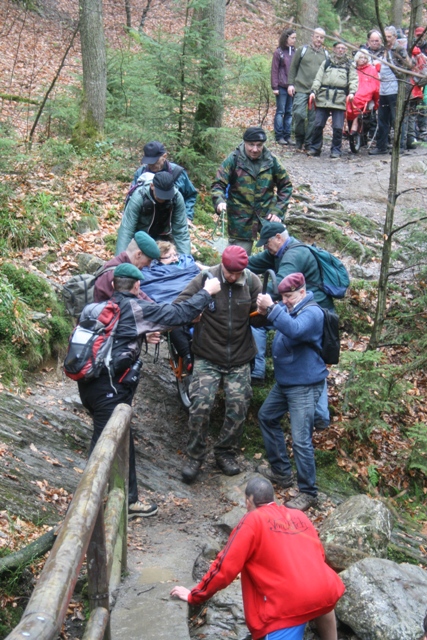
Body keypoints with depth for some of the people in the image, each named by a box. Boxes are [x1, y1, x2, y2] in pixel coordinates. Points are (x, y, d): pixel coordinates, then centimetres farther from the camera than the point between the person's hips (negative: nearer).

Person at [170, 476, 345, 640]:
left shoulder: (253, 521, 0)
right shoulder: (300, 516, 17)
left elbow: (225, 566, -2)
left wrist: (194, 597, 9)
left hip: (289, 603, -7)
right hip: (324, 590, 7)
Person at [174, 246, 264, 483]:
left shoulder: (252, 282, -4)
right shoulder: (206, 279, -11)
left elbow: (258, 319, 1)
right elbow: (179, 306, -11)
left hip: (239, 359, 2)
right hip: (207, 357, -2)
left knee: (238, 407, 2)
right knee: (200, 404, -12)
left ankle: (226, 453, 24)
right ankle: (195, 456, 7)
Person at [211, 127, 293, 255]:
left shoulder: (271, 160, 1)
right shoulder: (233, 160, -6)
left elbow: (285, 186, 9)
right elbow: (218, 184, -7)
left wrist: (278, 211, -2)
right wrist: (220, 201, -28)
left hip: (267, 215, 2)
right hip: (241, 219, -2)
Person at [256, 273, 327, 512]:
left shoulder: (312, 312, -18)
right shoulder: (289, 309, 10)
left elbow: (295, 330, -35)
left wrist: (272, 308, -37)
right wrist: (264, 312, -11)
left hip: (305, 385, -10)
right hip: (284, 382, 10)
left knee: (301, 440, -11)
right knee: (267, 417, 23)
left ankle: (308, 493, 1)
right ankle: (281, 471, 35)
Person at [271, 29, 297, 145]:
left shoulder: (295, 52, 10)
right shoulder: (278, 52, -2)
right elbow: (274, 70, -3)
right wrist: (274, 87, -8)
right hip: (282, 87, -4)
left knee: (290, 112, 6)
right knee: (280, 111, 0)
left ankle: (287, 135, 12)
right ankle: (279, 136, 4)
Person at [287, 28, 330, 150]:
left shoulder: (326, 54, 14)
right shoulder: (302, 50, 6)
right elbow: (293, 68, 7)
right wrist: (290, 84, -2)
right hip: (301, 89, -2)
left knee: (313, 118, 2)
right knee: (299, 114, -12)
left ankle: (308, 143, 10)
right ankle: (299, 139, 8)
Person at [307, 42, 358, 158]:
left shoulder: (349, 66, 16)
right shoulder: (326, 63, 17)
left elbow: (353, 80, 5)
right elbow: (318, 79, 12)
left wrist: (352, 92, -15)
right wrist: (313, 91, -4)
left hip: (340, 100, -1)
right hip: (323, 99, 1)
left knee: (338, 127, -7)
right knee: (318, 125, -1)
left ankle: (336, 150, 5)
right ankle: (314, 148, 11)